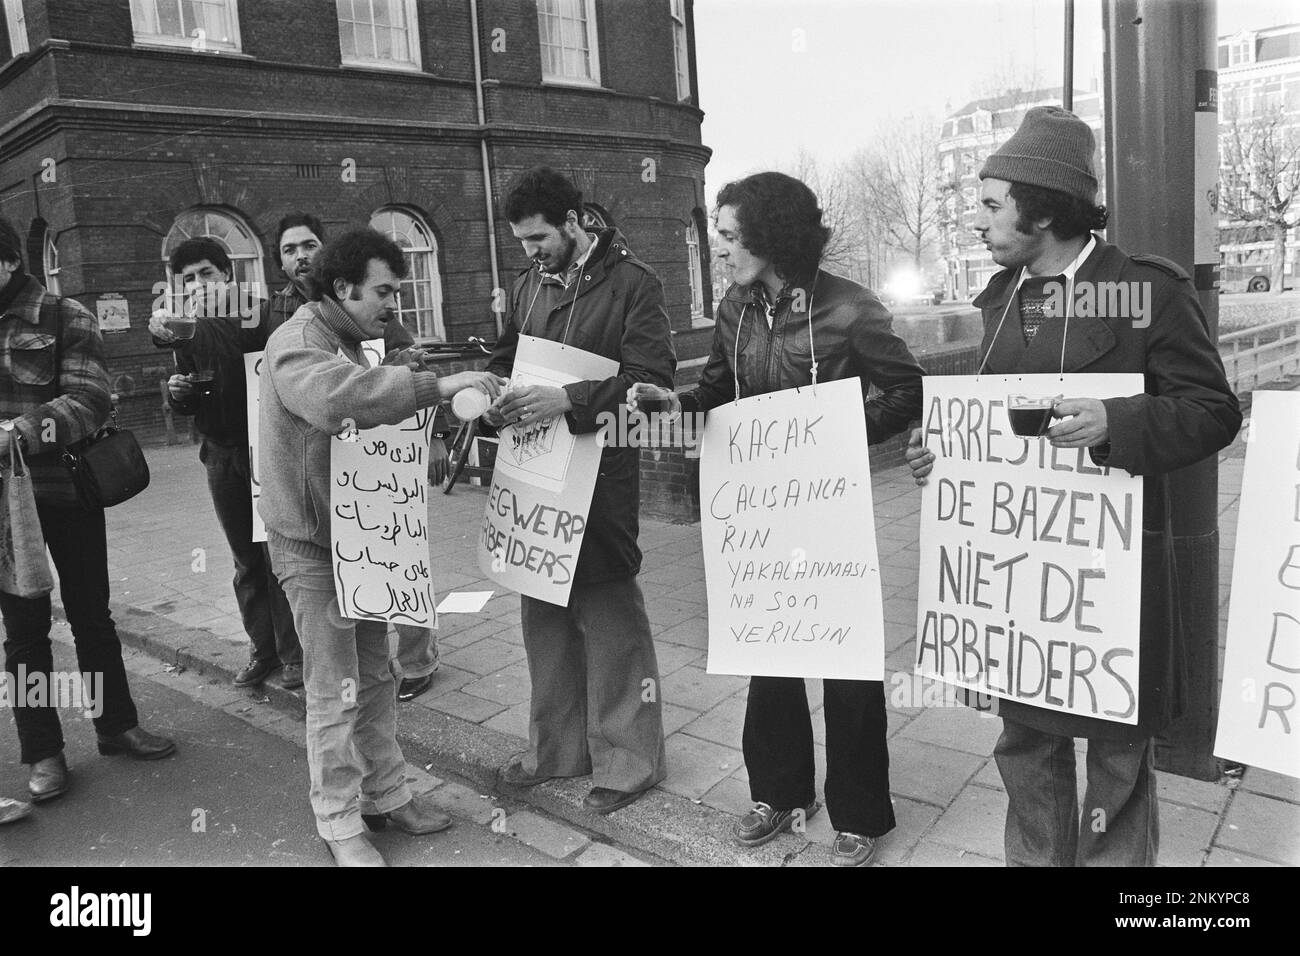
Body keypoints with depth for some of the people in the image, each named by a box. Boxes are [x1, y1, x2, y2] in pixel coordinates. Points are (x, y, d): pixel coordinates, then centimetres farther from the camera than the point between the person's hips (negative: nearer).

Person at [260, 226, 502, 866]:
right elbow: (336, 397, -41)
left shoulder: (353, 344, 14)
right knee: (334, 690, 0)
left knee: (374, 676, 15)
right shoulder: (297, 343, -17)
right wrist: (437, 386, -41)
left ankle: (385, 794, 29)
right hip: (311, 543, -8)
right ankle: (339, 825, 15)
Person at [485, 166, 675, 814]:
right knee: (543, 615, 14)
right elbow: (505, 361, 21)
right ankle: (555, 748, 32)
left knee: (609, 616, 1)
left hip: (601, 476, -6)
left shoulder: (631, 284, -7)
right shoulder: (528, 286, 13)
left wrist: (568, 401, -26)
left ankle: (627, 761, 19)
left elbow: (652, 378, -16)